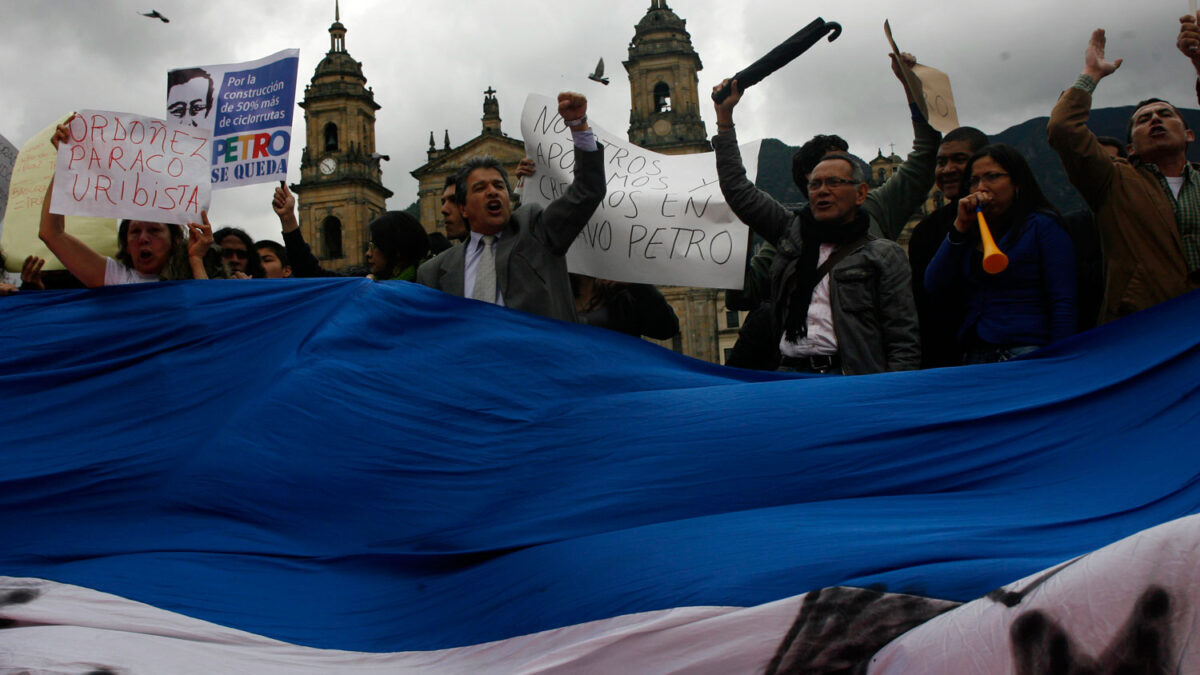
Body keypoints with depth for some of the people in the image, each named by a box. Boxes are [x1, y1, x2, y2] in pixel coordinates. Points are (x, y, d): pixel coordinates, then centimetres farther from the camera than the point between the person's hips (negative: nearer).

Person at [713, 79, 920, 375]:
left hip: (853, 382, -3)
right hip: (791, 377, 3)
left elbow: (904, 343, 6)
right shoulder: (793, 232, 21)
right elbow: (739, 191, 24)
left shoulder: (885, 254, 11)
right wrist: (724, 115, 22)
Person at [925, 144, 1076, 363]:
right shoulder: (971, 233, 19)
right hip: (973, 353, 5)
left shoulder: (1043, 226, 2)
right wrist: (960, 225, 4)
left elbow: (1064, 306, -6)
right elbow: (934, 287, 6)